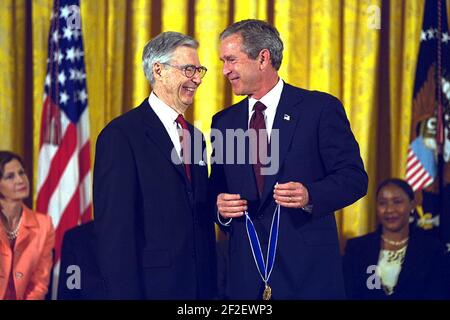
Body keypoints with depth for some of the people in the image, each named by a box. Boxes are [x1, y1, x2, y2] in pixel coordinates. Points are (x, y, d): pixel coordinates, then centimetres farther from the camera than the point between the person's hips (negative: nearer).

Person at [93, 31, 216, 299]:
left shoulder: (195, 136, 15)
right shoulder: (121, 135, -10)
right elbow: (114, 228, -15)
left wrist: (211, 287, 11)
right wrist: (125, 293, -19)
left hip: (200, 287, 7)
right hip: (153, 286, -7)